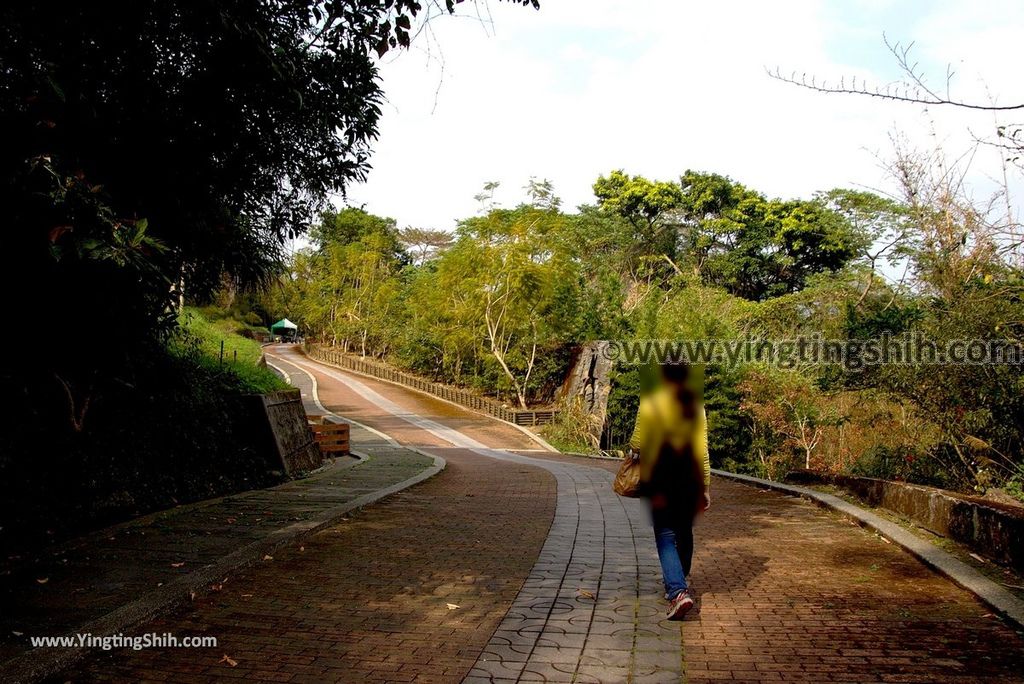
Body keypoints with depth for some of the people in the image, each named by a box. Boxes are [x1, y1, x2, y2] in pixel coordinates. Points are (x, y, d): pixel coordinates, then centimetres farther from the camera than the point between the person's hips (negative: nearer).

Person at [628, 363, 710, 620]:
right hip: (690, 476, 3)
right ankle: (679, 580, 36)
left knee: (665, 535, -1)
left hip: (661, 475, -3)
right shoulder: (696, 407, 2)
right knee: (684, 531, 19)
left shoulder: (650, 404, -7)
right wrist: (706, 488, 7)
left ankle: (678, 590, -18)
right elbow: (703, 451, 2)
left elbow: (636, 444, -8)